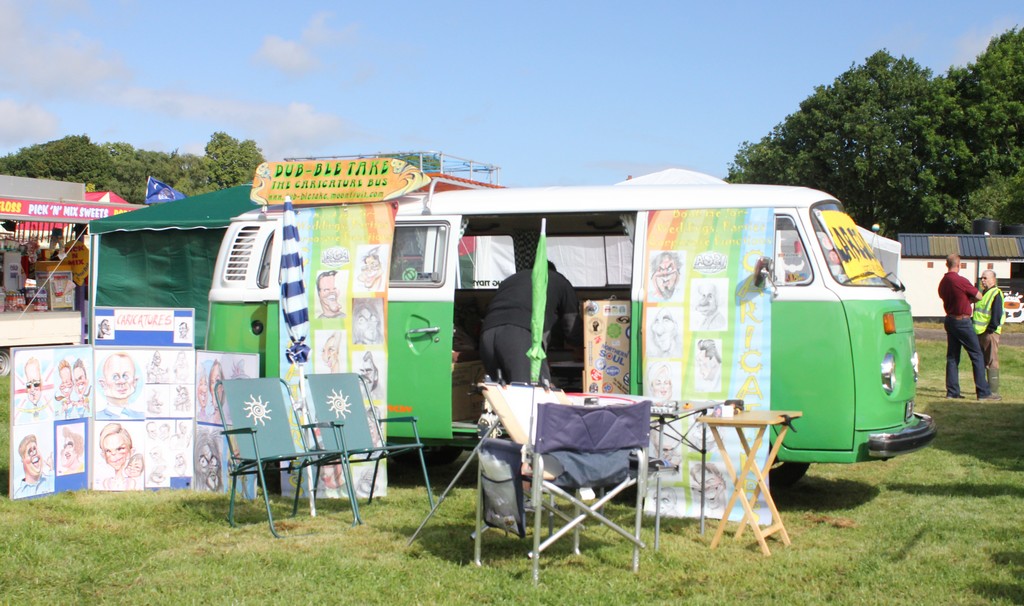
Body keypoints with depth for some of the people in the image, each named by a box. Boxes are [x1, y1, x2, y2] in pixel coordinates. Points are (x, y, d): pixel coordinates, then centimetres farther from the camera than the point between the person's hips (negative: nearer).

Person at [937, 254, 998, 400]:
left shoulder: (943, 282, 6)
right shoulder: (960, 281, -17)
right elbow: (979, 297, -8)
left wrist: (966, 299, 9)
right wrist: (970, 298, 11)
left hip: (949, 320, 8)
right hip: (962, 321, -8)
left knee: (952, 357, 10)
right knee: (977, 355, -1)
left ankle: (952, 391, 9)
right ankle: (983, 392, -1)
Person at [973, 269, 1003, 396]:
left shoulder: (996, 294, -8)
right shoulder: (981, 292, 19)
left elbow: (997, 314, -15)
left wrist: (991, 329, -18)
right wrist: (973, 327, 16)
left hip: (990, 333, -9)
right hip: (979, 332, 9)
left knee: (991, 362, -6)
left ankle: (994, 391, -5)